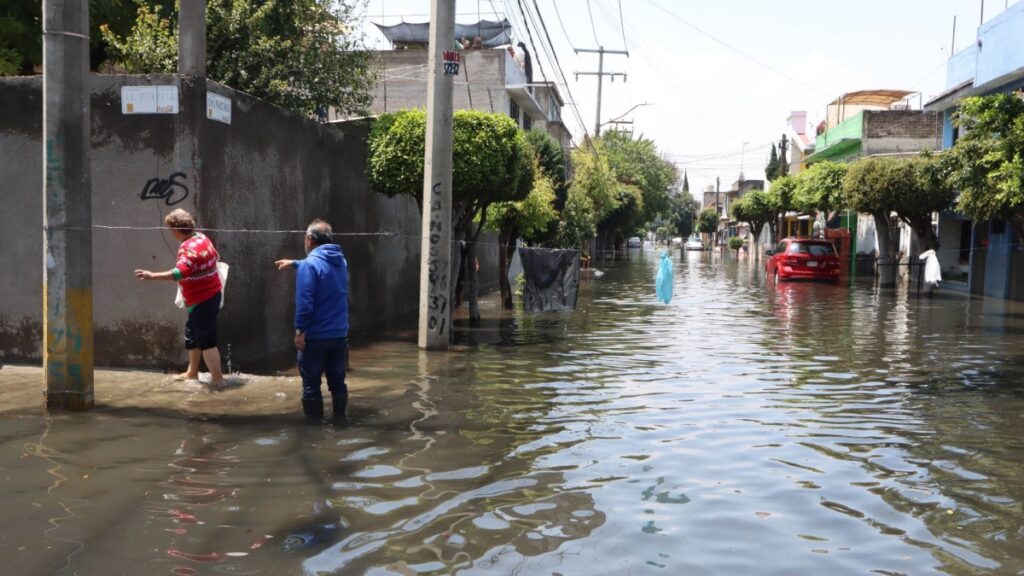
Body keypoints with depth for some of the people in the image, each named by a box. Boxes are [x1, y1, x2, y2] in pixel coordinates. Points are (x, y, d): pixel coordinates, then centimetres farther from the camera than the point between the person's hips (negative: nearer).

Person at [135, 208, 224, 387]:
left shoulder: (189, 247, -23)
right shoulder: (202, 238, 6)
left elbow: (180, 272, -37)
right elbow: (215, 257, 23)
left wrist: (153, 276, -38)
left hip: (202, 300, -10)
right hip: (210, 295, 10)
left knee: (206, 340, -5)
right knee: (192, 335, 21)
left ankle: (217, 379, 0)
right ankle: (192, 373, 33)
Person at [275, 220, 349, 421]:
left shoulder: (310, 264, -15)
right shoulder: (340, 261, 9)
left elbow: (304, 302, -21)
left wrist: (300, 330, -14)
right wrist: (294, 263, 41)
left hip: (315, 336, -6)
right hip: (340, 335, 7)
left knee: (311, 384, 4)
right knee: (338, 382, 14)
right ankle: (340, 421, 20)